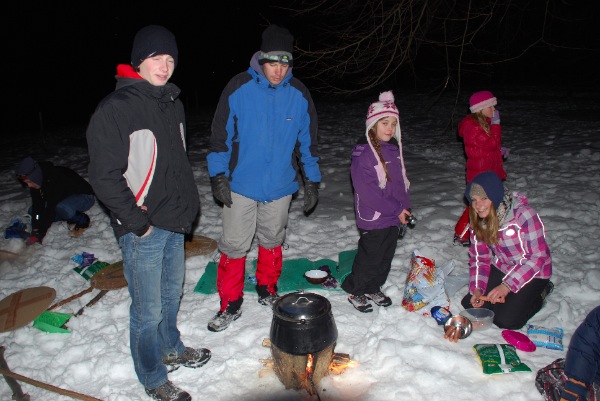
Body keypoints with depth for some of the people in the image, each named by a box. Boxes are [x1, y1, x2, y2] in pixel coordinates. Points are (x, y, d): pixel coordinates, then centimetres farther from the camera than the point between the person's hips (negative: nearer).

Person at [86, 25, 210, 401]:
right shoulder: (115, 108, -15)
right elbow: (105, 176, -17)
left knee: (172, 293, 23)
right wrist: (137, 222, -15)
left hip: (175, 222, 8)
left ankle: (171, 348, 46)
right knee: (148, 310, 5)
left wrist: (190, 204, 13)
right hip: (142, 230, -7)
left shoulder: (173, 103, 10)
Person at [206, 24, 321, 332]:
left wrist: (312, 182, 6)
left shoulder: (299, 95, -3)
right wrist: (218, 176, -8)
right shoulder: (238, 88, -10)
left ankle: (267, 291, 39)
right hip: (241, 183, -2)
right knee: (234, 245, 2)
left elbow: (307, 141, 5)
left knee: (272, 241, 17)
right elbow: (221, 134, -5)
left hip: (280, 185, 2)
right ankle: (230, 305, 19)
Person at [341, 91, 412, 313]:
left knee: (386, 256, 18)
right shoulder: (363, 152, -20)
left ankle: (374, 288, 38)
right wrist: (396, 210, -18)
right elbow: (367, 191, -23)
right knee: (370, 258, 5)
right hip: (373, 218, -8)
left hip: (393, 217, 8)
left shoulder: (394, 148, 7)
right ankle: (355, 291, 26)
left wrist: (405, 207, 6)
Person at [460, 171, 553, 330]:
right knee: (469, 306, -4)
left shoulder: (523, 214, -26)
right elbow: (479, 258, -1)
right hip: (500, 268, 5)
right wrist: (477, 289, -16)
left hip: (532, 272, -5)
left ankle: (540, 292, 10)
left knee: (505, 320, -14)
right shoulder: (478, 221, -7)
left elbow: (538, 256, -23)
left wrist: (507, 285, -28)